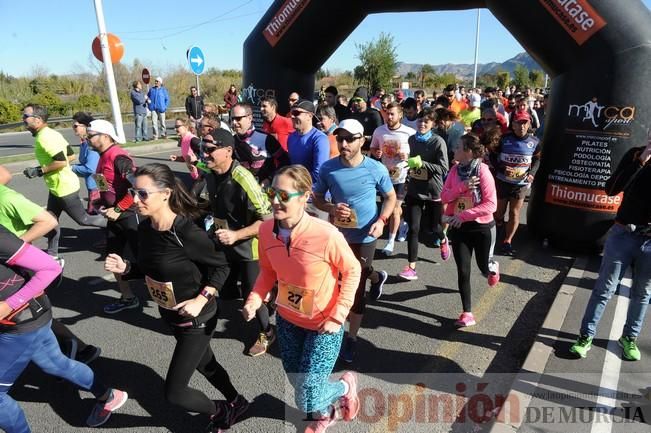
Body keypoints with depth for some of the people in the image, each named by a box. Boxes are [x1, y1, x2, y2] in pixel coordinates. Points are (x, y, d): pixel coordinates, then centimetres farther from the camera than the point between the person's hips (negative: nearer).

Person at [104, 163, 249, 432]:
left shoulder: (188, 233, -30)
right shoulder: (144, 229, -8)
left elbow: (221, 267, -18)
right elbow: (148, 268, 7)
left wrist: (201, 300, -27)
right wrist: (125, 268, -12)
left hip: (196, 320, -8)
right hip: (171, 316, 8)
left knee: (174, 392, 2)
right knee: (205, 364, 27)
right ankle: (236, 404, 54)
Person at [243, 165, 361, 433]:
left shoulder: (326, 235, -30)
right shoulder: (266, 229, -15)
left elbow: (352, 271, -15)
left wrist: (337, 317, -16)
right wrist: (255, 299, -14)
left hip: (323, 325, -5)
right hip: (287, 320, 5)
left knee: (306, 400, -3)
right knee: (298, 384, 23)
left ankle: (346, 385, 31)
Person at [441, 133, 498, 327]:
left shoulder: (483, 172, -17)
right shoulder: (455, 170, -1)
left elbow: (491, 204, -20)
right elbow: (444, 197, -6)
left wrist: (464, 215, -24)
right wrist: (461, 187, -22)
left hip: (480, 227, -3)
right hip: (458, 227, 3)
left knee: (483, 267, 17)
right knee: (463, 271, 3)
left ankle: (492, 270, 56)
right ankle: (467, 314, 14)